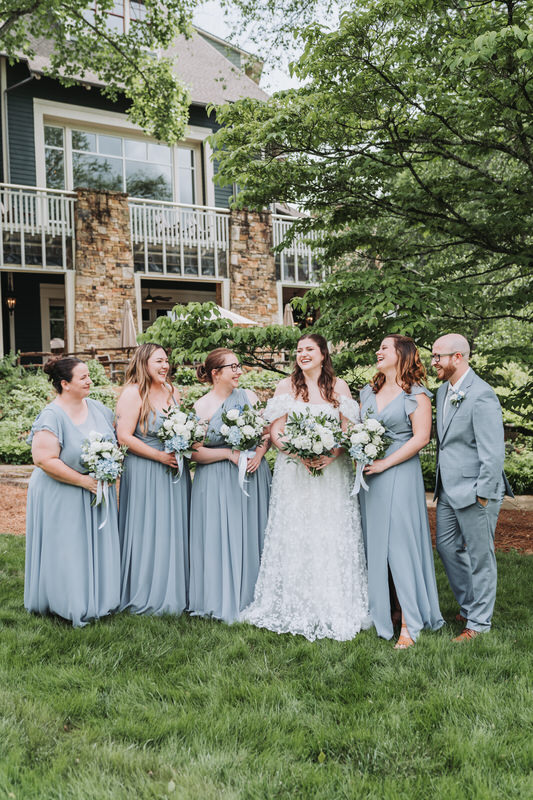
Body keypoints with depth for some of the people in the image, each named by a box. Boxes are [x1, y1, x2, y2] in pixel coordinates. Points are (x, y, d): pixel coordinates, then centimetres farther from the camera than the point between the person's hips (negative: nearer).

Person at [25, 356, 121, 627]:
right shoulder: (52, 416, -18)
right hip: (62, 497, -6)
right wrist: (83, 480, -20)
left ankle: (97, 601, 26)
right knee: (66, 551, 2)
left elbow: (115, 440, 15)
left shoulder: (97, 408, 3)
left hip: (98, 491, 7)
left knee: (96, 548, 13)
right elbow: (44, 459, -24)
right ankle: (71, 606, 15)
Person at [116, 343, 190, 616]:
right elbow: (124, 437, -15)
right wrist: (160, 455, -17)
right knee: (147, 530, 0)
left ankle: (173, 592, 23)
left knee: (174, 529, 11)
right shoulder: (133, 393, -10)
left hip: (174, 471, 7)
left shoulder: (172, 391, 11)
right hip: (144, 474, -7)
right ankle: (146, 596, 13)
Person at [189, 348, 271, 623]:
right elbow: (195, 452, -7)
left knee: (251, 537, 7)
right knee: (221, 539, -2)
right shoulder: (201, 407, -4)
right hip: (218, 483, -3)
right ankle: (223, 600, 12)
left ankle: (251, 597, 19)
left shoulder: (248, 396, 7)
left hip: (253, 477, 3)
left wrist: (260, 452, -10)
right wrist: (229, 453, -16)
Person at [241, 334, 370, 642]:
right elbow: (275, 432, 2)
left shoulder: (339, 386, 6)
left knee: (333, 538, 0)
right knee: (295, 538, 0)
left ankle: (336, 609, 11)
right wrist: (299, 454, -15)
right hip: (294, 472, 0)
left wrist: (332, 455, -16)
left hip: (333, 470, 0)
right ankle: (296, 608, 11)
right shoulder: (286, 386, 6)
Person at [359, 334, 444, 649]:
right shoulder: (369, 392, 15)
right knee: (374, 543, 8)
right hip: (370, 475, 6)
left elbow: (420, 438, -12)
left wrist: (384, 464, -15)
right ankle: (381, 612, 18)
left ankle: (410, 623, -1)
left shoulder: (416, 395, -5)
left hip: (400, 473, -6)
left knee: (401, 546, -6)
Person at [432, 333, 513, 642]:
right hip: (449, 489, 9)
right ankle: (469, 605, 36)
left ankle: (479, 622, 20)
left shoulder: (481, 396, -19)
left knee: (480, 556, 5)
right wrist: (442, 481, 15)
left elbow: (493, 454, -21)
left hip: (474, 490, -9)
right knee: (447, 546, 18)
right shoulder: (444, 391, 9)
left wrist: (484, 497, -19)